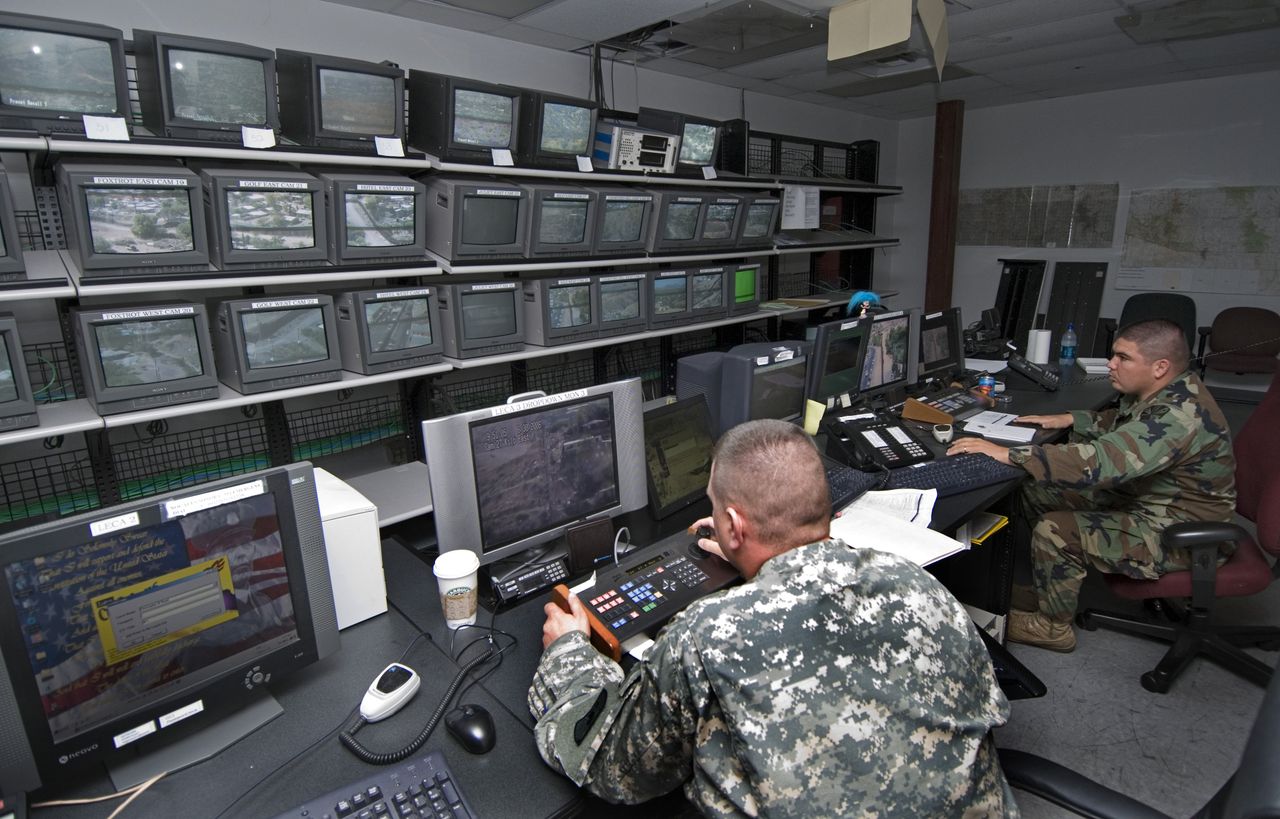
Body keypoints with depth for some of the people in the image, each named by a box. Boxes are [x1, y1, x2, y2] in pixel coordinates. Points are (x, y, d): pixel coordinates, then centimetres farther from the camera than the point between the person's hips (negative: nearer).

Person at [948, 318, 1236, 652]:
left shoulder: (1180, 416, -32)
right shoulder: (1163, 393, -1)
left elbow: (1101, 461, -43)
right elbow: (1123, 421, 22)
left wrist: (1008, 454, -44)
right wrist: (1070, 419, 4)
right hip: (1138, 498, 10)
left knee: (1054, 531, -22)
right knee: (1035, 494, 3)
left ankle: (1053, 626, 3)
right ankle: (1047, 588, 19)